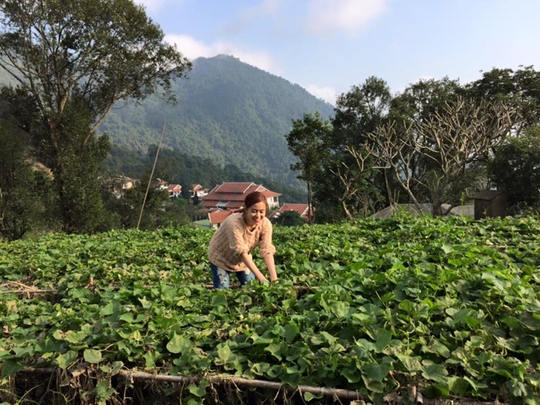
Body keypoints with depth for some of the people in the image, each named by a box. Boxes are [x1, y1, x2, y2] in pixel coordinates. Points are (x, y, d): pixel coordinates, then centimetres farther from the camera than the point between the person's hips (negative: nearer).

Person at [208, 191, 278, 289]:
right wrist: (261, 278, -44)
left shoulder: (265, 224, -24)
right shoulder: (234, 222, -37)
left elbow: (267, 251, -28)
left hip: (243, 260, 4)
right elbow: (241, 252, -39)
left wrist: (274, 278, -40)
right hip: (221, 258, -4)